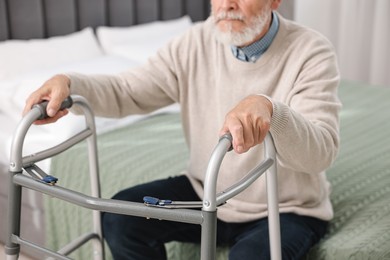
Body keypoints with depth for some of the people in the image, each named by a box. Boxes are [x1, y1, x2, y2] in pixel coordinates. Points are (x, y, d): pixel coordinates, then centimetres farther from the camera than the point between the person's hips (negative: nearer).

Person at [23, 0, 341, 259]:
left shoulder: (312, 53, -20)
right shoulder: (196, 43, -7)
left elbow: (322, 151, -31)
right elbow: (127, 91, -5)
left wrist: (270, 109, -52)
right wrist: (68, 83, -25)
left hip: (286, 209, -4)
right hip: (207, 193, 5)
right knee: (121, 217, -8)